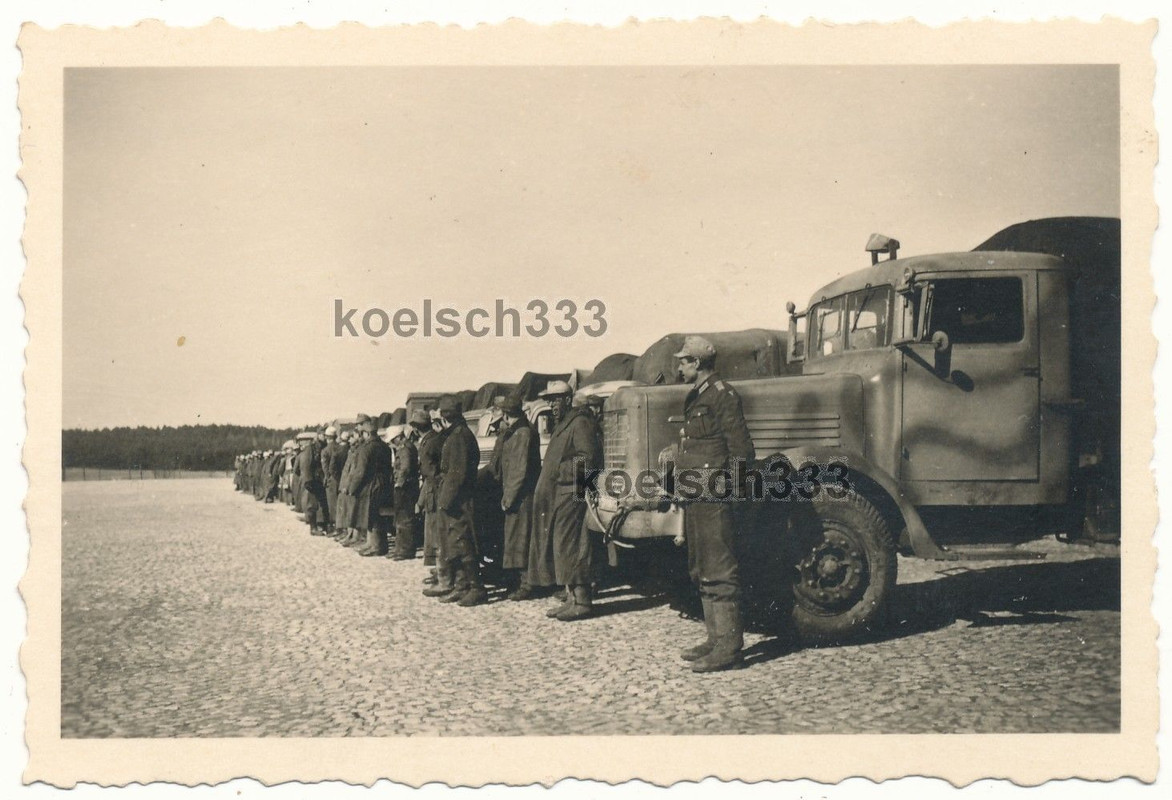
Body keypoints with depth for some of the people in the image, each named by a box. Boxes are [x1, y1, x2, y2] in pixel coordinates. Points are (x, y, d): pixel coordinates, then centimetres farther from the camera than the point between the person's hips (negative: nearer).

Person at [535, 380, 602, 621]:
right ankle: (572, 599, 18)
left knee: (570, 549, -9)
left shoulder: (580, 423, -9)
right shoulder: (561, 425, 22)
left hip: (572, 494, -10)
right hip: (559, 495, 10)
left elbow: (589, 459, -19)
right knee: (563, 549, 12)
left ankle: (582, 601, -5)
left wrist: (560, 470, -16)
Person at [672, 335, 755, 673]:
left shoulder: (723, 396, -10)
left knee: (719, 572, -8)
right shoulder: (694, 398, 19)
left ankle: (728, 647, -3)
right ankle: (716, 638, 22)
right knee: (701, 572, 13)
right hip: (693, 498, 10)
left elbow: (741, 450, -13)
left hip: (712, 497, -10)